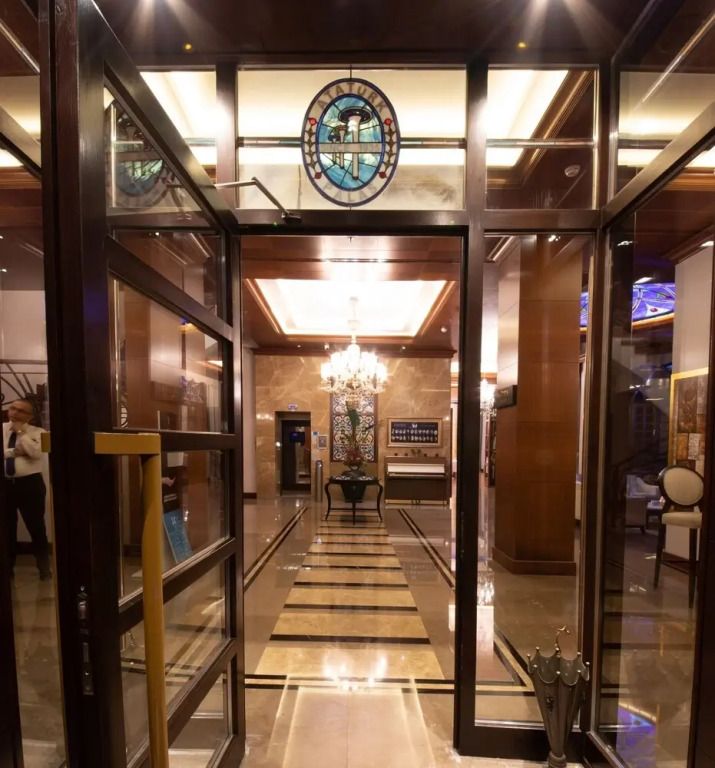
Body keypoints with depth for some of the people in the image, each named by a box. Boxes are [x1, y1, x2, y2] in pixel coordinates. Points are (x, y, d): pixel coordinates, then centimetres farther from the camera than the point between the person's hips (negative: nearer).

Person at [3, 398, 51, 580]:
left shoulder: (37, 432, -2)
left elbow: (36, 452, -18)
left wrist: (21, 432, -14)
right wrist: (14, 451, -15)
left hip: (30, 483, -3)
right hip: (4, 484, 3)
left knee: (36, 527, 3)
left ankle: (44, 568, 18)